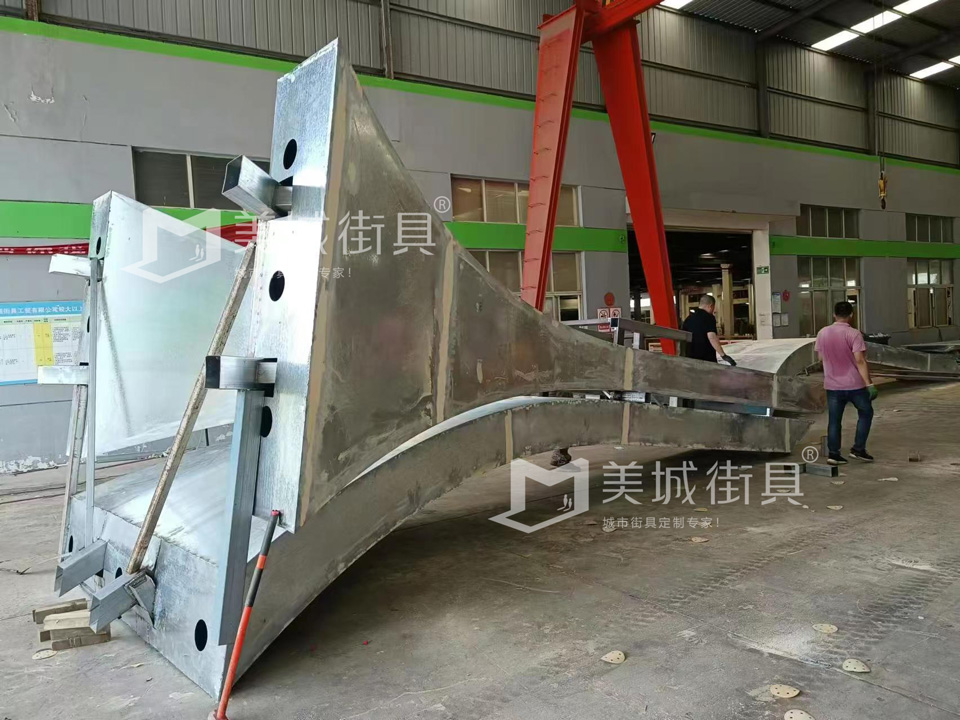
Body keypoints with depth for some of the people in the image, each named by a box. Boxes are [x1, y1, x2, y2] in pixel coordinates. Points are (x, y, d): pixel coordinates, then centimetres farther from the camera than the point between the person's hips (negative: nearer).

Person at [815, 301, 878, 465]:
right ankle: (858, 449, 13)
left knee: (834, 420, 9)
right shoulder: (854, 334, -14)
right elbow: (860, 360, -18)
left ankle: (833, 454, 7)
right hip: (854, 384, -4)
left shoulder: (822, 333, 1)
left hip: (832, 385, 4)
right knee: (865, 413, 16)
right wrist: (869, 383, -16)